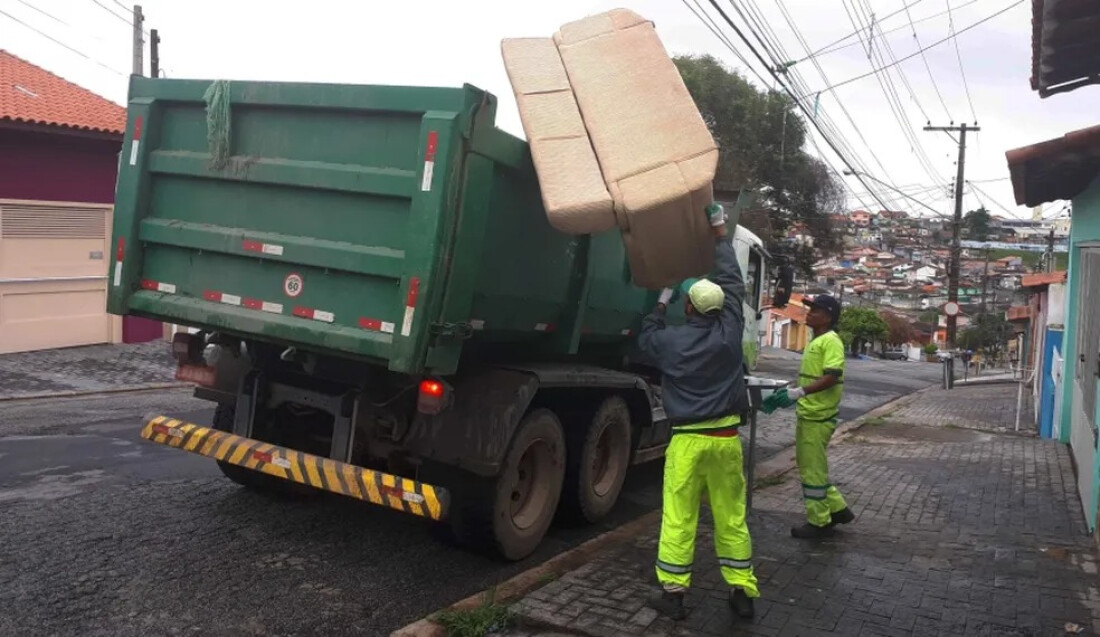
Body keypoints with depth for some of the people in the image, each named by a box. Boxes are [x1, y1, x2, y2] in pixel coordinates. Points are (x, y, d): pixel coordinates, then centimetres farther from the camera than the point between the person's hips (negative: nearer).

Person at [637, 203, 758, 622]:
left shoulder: (672, 340, -8)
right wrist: (721, 234, 17)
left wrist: (661, 305, 24)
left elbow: (646, 340, 16)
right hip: (727, 437, 3)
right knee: (732, 517, 10)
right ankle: (743, 593, 15)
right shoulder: (730, 330, -4)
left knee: (678, 518, 3)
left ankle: (672, 593, 6)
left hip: (688, 439, -3)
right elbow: (732, 281, 9)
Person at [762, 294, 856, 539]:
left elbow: (831, 377, -24)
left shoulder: (831, 341, -15)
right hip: (807, 413, 10)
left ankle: (819, 522, 12)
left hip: (818, 416, -10)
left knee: (812, 469, -1)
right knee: (810, 467, 17)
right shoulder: (814, 341, 15)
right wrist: (789, 394, 15)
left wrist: (799, 392, -30)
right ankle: (837, 508, 29)